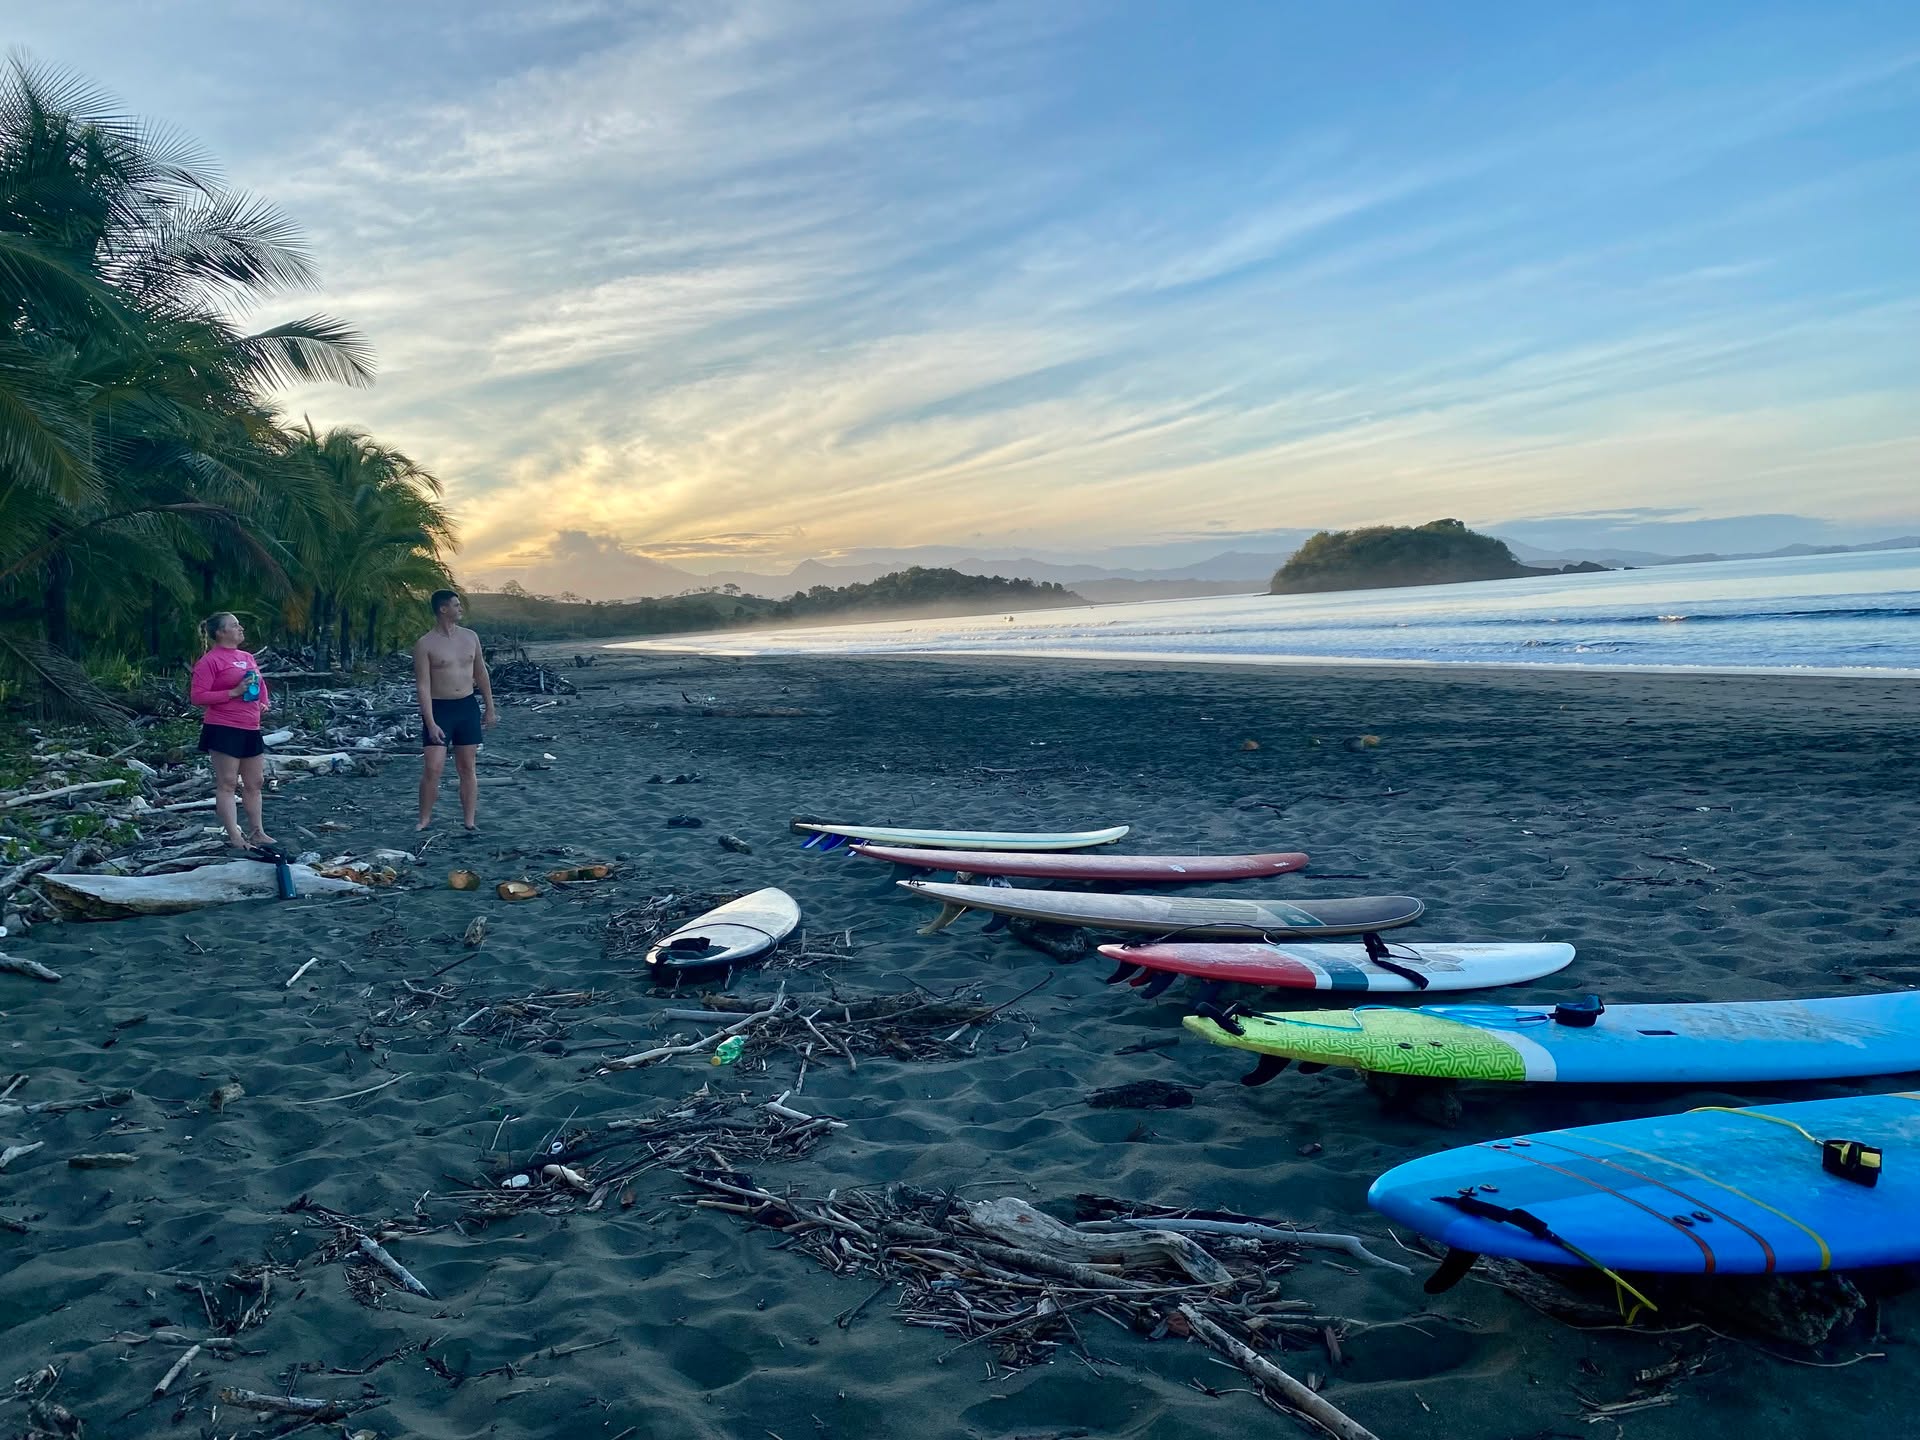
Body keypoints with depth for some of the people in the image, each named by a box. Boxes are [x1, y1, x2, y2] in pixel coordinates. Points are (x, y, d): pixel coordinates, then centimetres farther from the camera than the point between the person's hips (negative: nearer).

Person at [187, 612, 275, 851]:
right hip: (223, 730, -8)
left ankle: (257, 832, 21)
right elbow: (197, 696, -13)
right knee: (227, 783, -4)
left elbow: (261, 685, 27)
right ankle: (234, 836, -3)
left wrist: (265, 702, 6)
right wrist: (234, 692, -19)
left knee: (255, 783, 11)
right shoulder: (209, 661, -8)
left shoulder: (248, 658, 15)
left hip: (250, 730, 8)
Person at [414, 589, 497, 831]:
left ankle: (470, 822, 13)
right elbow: (423, 686, -11)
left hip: (468, 706, 4)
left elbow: (481, 674, 15)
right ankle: (424, 820, 8)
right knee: (432, 768, -8)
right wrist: (430, 723, -18)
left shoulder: (470, 637, 7)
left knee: (468, 768, 7)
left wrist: (490, 709, 13)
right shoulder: (425, 645, -8)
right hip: (439, 708, -4)